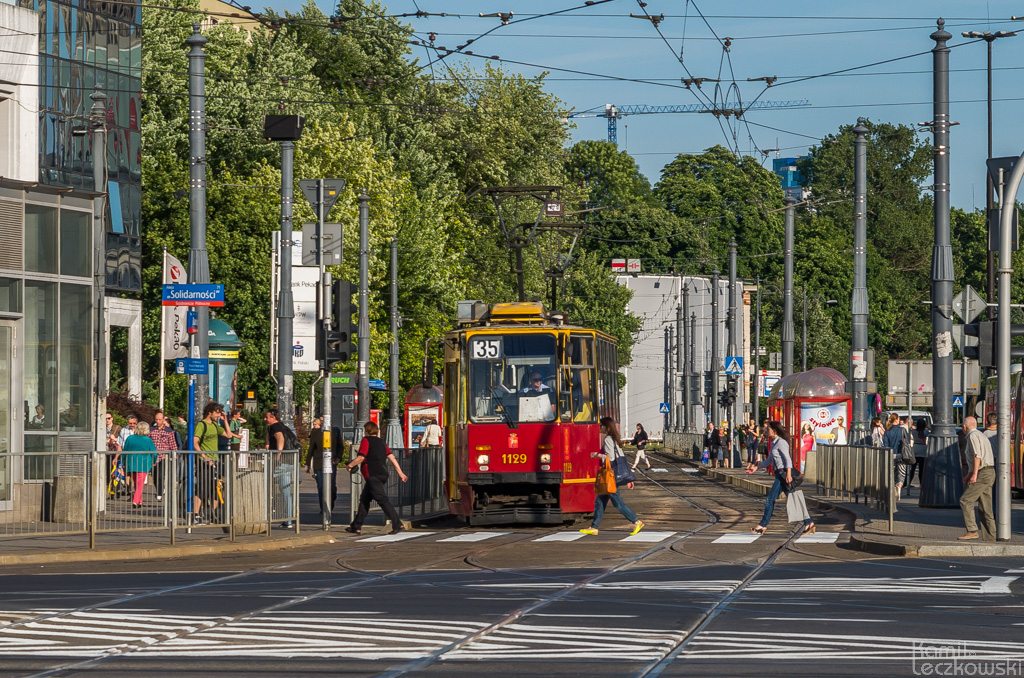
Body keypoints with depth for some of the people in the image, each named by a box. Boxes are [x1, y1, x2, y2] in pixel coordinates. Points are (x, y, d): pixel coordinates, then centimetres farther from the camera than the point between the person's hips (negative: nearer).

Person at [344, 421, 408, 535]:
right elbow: (391, 457, 14)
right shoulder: (381, 442, 19)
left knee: (382, 500, -13)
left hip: (373, 476, -9)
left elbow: (361, 457, -13)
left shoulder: (366, 441, -4)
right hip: (383, 475, 9)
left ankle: (398, 524, -22)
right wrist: (400, 472, 14)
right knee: (364, 500, 16)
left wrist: (350, 465, 2)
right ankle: (356, 527, 19)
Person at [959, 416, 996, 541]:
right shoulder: (981, 435, 24)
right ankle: (990, 536, 4)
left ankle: (972, 531, -15)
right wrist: (969, 474, 31)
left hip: (983, 474, -10)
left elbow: (977, 455, -18)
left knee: (965, 501, -10)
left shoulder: (973, 436, -7)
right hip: (989, 473, 10)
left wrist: (974, 474, -21)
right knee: (985, 507, 7)